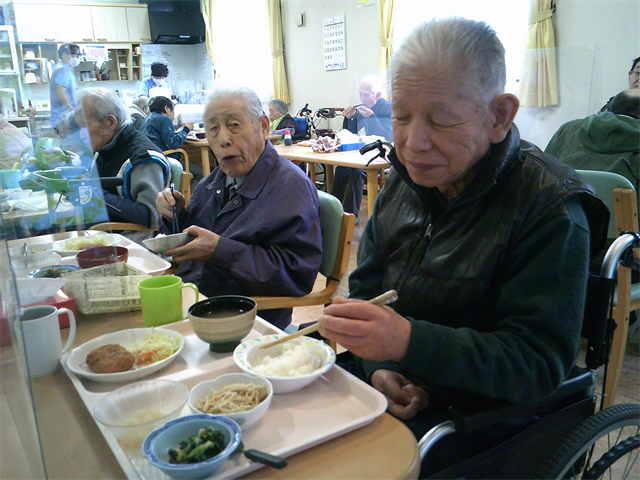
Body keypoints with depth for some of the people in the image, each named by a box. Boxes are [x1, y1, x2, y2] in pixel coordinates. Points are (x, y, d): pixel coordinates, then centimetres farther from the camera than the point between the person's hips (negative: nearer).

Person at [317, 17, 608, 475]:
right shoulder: (404, 182, 2)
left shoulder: (550, 210, -18)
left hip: (481, 417, -5)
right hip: (392, 393, 6)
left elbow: (538, 363, -20)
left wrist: (410, 343, -33)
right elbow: (365, 290, 6)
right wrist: (377, 367, -12)